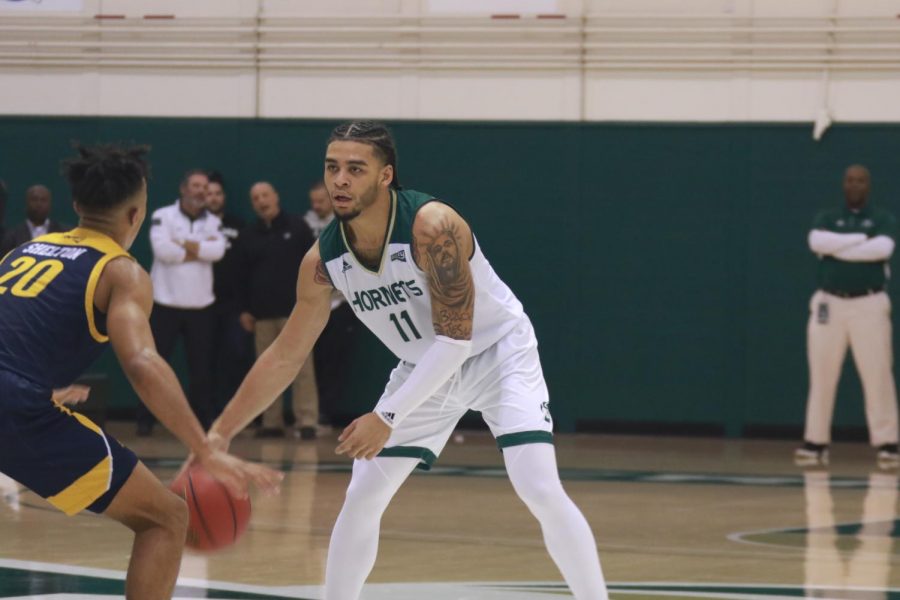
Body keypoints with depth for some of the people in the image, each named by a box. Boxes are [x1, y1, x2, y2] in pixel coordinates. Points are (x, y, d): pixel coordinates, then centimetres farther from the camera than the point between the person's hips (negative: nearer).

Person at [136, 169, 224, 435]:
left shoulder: (213, 222, 8)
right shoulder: (163, 216, -3)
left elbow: (217, 251, -11)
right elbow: (162, 249, -20)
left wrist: (183, 244, -13)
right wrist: (200, 249, -10)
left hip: (201, 306, 3)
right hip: (166, 303, -3)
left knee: (201, 366, 7)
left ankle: (203, 420, 15)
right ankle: (145, 420, 8)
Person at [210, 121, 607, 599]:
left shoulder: (432, 226, -32)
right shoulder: (324, 260, -15)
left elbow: (455, 339, -31)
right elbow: (285, 356, -4)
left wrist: (388, 419, -33)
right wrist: (221, 432, -8)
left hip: (497, 350, -5)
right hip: (424, 366, 5)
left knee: (541, 490, -21)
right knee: (361, 498, 0)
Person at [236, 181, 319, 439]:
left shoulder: (296, 227, 2)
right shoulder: (249, 235, 11)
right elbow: (244, 275, 13)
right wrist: (245, 309, 7)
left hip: (294, 309, -4)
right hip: (262, 312, 4)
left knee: (301, 367, -6)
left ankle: (307, 422, -6)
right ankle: (272, 422, 9)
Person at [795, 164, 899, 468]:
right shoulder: (826, 218, 11)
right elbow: (817, 242, -12)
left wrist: (838, 248, -11)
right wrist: (862, 239, -12)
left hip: (869, 306, -2)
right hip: (829, 304, 2)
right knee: (821, 375, 1)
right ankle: (816, 442, 6)